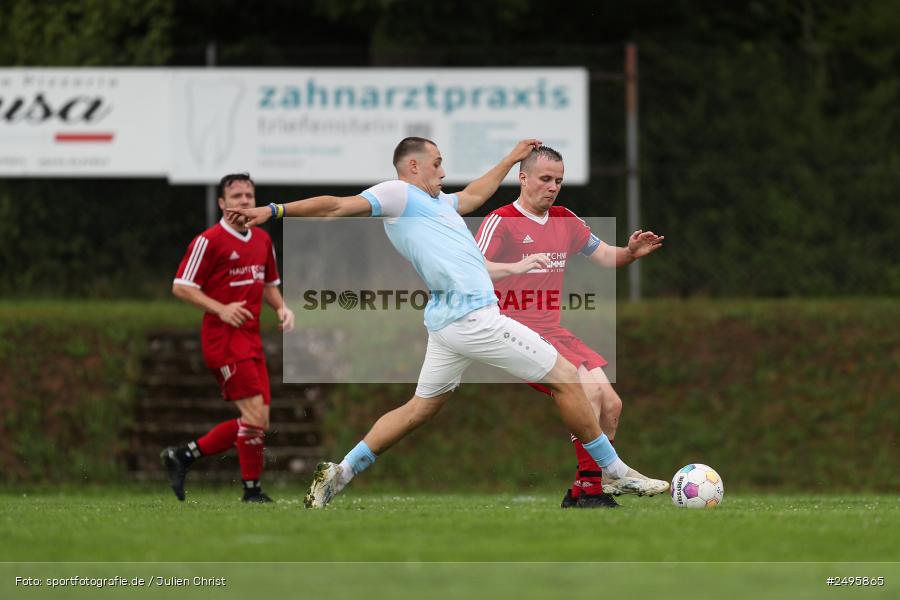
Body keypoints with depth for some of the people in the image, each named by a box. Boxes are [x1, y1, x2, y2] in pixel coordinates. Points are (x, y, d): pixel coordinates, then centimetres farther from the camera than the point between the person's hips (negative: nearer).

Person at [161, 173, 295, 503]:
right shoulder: (209, 241, -10)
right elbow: (180, 287, -10)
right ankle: (252, 489, -2)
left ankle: (183, 456, 17)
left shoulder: (263, 240, 13)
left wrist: (281, 308, 5)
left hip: (251, 338, 8)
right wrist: (220, 309, -21)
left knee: (257, 422, 6)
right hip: (224, 337, -8)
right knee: (255, 414, -14)